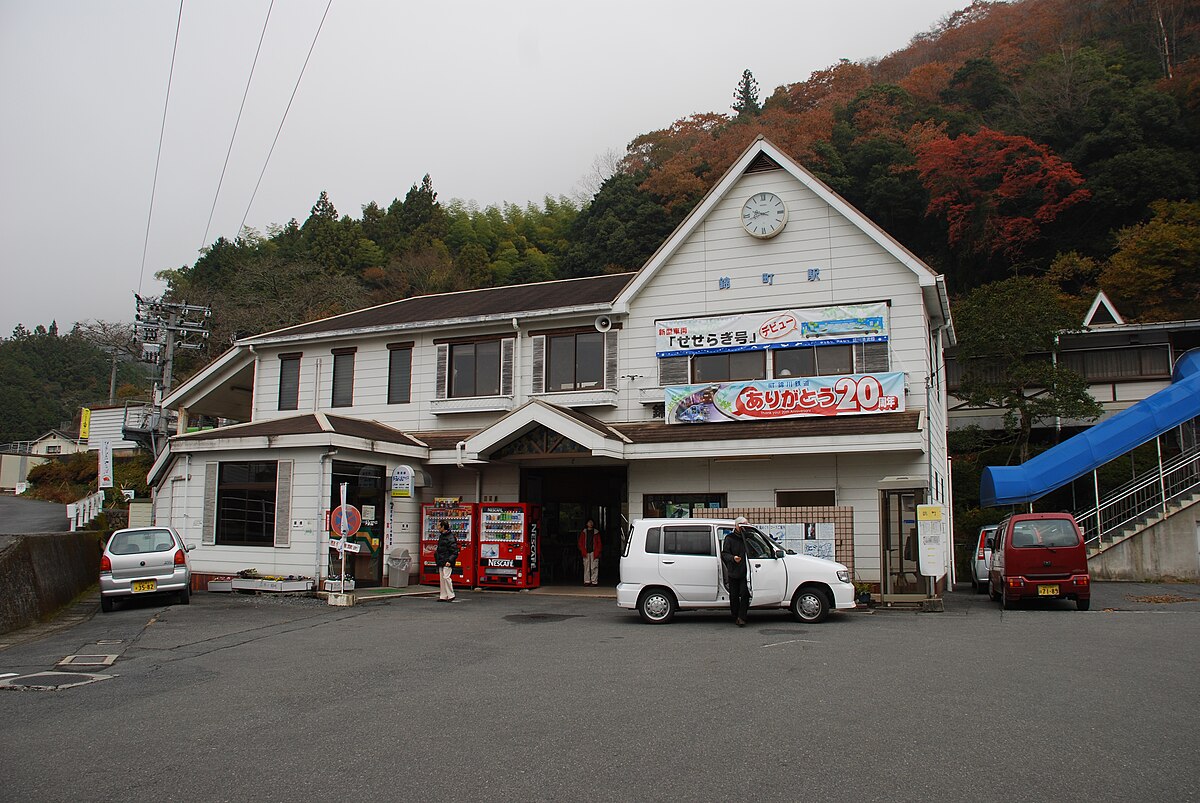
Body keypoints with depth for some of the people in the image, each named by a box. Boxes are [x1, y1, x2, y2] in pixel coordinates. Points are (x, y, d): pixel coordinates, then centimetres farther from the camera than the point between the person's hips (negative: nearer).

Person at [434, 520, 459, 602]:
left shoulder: (450, 537, -13)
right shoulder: (441, 536, 15)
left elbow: (454, 551, -16)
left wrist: (449, 561, -23)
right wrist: (437, 556, 17)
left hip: (447, 562, -9)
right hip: (441, 561, 9)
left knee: (446, 577, -11)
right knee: (442, 578, 8)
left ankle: (451, 595, -1)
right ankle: (443, 596, 12)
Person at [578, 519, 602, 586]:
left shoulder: (596, 532, 8)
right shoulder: (583, 532, 10)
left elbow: (599, 543, 7)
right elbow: (580, 542, 9)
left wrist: (598, 552, -4)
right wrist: (583, 551, -3)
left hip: (594, 552, -1)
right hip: (586, 553, 1)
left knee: (594, 568, -5)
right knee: (586, 567, 1)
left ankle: (594, 582, -2)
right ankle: (587, 581, 6)